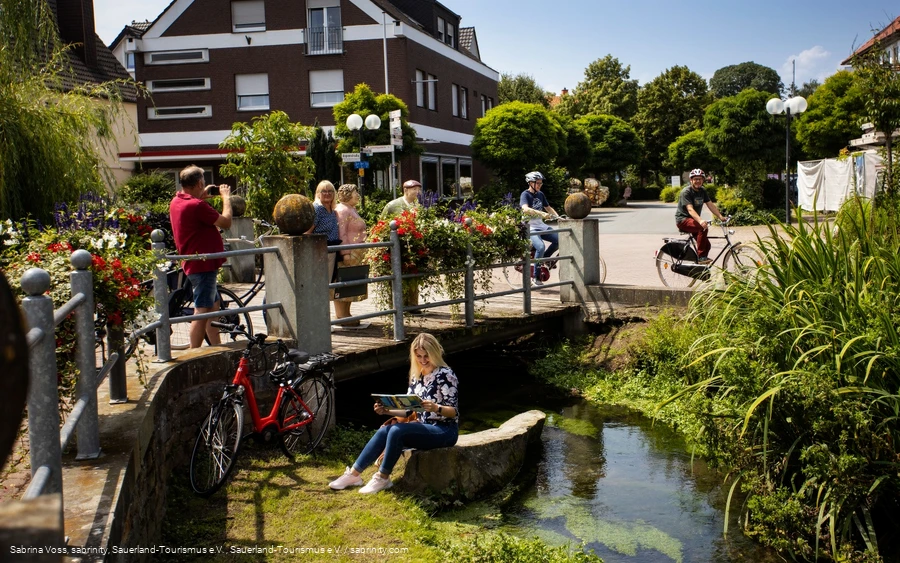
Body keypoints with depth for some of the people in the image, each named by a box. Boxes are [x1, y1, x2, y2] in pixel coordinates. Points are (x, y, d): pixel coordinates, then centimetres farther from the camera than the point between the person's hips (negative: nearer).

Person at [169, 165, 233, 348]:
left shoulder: (176, 202, 8)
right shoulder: (196, 205, -22)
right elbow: (226, 222, -17)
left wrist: (202, 197, 17)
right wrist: (226, 198, -3)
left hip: (196, 264, 11)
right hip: (203, 264, -11)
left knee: (213, 305, 19)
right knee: (201, 311, -6)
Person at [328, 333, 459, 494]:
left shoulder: (445, 374, -12)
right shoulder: (417, 376, 10)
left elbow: (454, 411, -17)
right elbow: (409, 410, 11)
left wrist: (435, 408, -36)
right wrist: (387, 411, -5)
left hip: (444, 430, -7)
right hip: (424, 428, 7)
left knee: (397, 431, -27)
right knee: (384, 431, -14)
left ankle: (383, 478, -13)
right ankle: (354, 474, -6)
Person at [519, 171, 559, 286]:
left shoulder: (540, 194, 12)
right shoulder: (525, 195, -10)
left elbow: (548, 208, 20)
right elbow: (525, 209, -29)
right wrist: (542, 213, -40)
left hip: (541, 225, 7)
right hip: (529, 227, -7)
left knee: (558, 239, -11)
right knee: (541, 247, -29)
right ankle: (536, 277, -13)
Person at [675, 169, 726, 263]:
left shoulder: (702, 191, 7)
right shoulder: (686, 192, -17)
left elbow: (711, 205, 4)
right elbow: (690, 209, -30)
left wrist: (721, 217, -9)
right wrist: (700, 221, -45)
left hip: (694, 220, 8)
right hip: (683, 220, -8)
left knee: (707, 245, -1)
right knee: (703, 228, -34)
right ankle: (701, 257, -31)